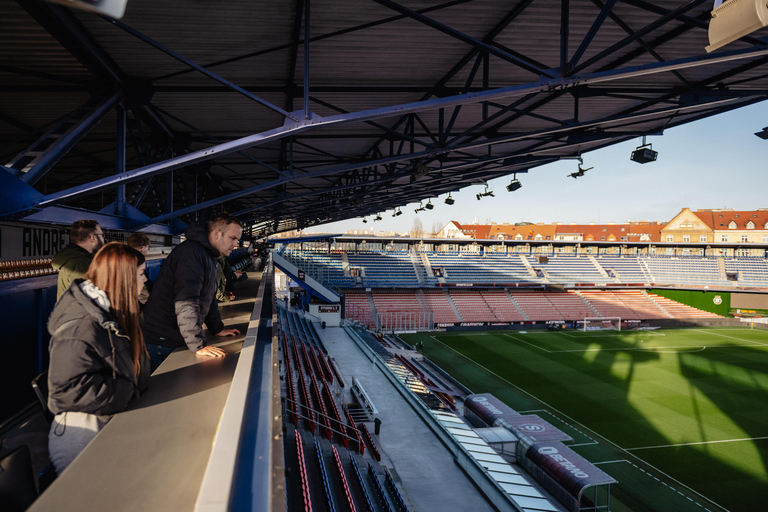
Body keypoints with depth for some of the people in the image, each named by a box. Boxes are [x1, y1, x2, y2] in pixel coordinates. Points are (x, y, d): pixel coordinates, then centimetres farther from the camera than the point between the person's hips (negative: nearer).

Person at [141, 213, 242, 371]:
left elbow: (208, 297, 24)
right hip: (161, 342, -10)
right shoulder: (192, 253, -21)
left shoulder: (208, 256, 14)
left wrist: (218, 329, 22)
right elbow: (186, 303, -29)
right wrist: (198, 345, -28)